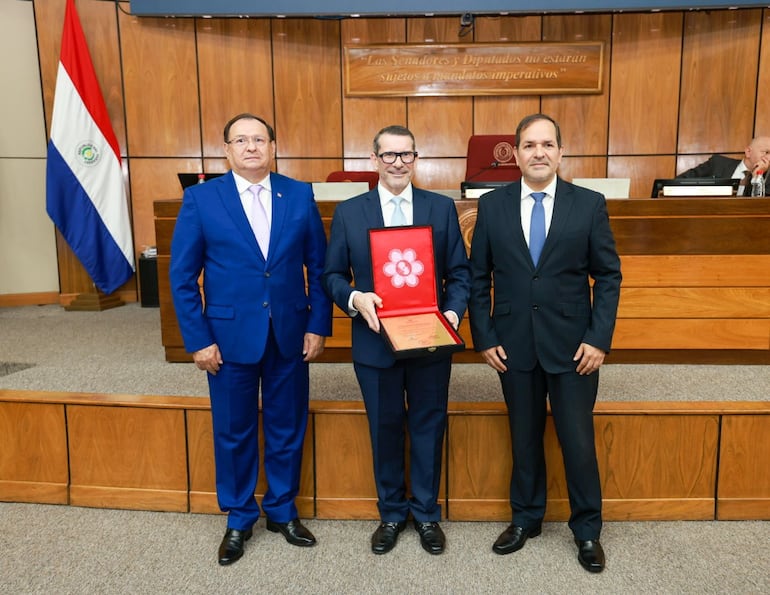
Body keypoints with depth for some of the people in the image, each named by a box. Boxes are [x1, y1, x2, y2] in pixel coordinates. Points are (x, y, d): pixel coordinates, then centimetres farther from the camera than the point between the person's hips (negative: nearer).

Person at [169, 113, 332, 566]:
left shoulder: (300, 195, 1)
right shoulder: (201, 198, -3)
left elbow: (319, 266, 3)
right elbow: (182, 277, -3)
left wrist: (318, 325, -2)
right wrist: (198, 340, -7)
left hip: (290, 334, 2)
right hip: (229, 335, -1)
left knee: (287, 428, 14)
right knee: (234, 433, 12)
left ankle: (283, 511, 35)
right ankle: (239, 519, 33)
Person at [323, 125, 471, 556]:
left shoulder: (443, 208, 2)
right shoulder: (349, 212, 1)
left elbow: (459, 272, 1)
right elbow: (333, 274, 2)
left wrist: (454, 311, -16)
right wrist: (354, 298, -18)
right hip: (375, 341, 0)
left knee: (428, 427, 12)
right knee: (385, 429, 14)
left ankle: (427, 513, 33)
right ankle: (391, 512, 34)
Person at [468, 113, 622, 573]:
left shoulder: (589, 204, -2)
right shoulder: (492, 206, 0)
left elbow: (609, 275, 0)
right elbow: (478, 278, 3)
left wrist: (599, 339, -7)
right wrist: (484, 337, -3)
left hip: (573, 345, -1)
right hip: (514, 345, 1)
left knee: (578, 440, 7)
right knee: (524, 437, 14)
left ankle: (587, 530, 29)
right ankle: (526, 519, 34)